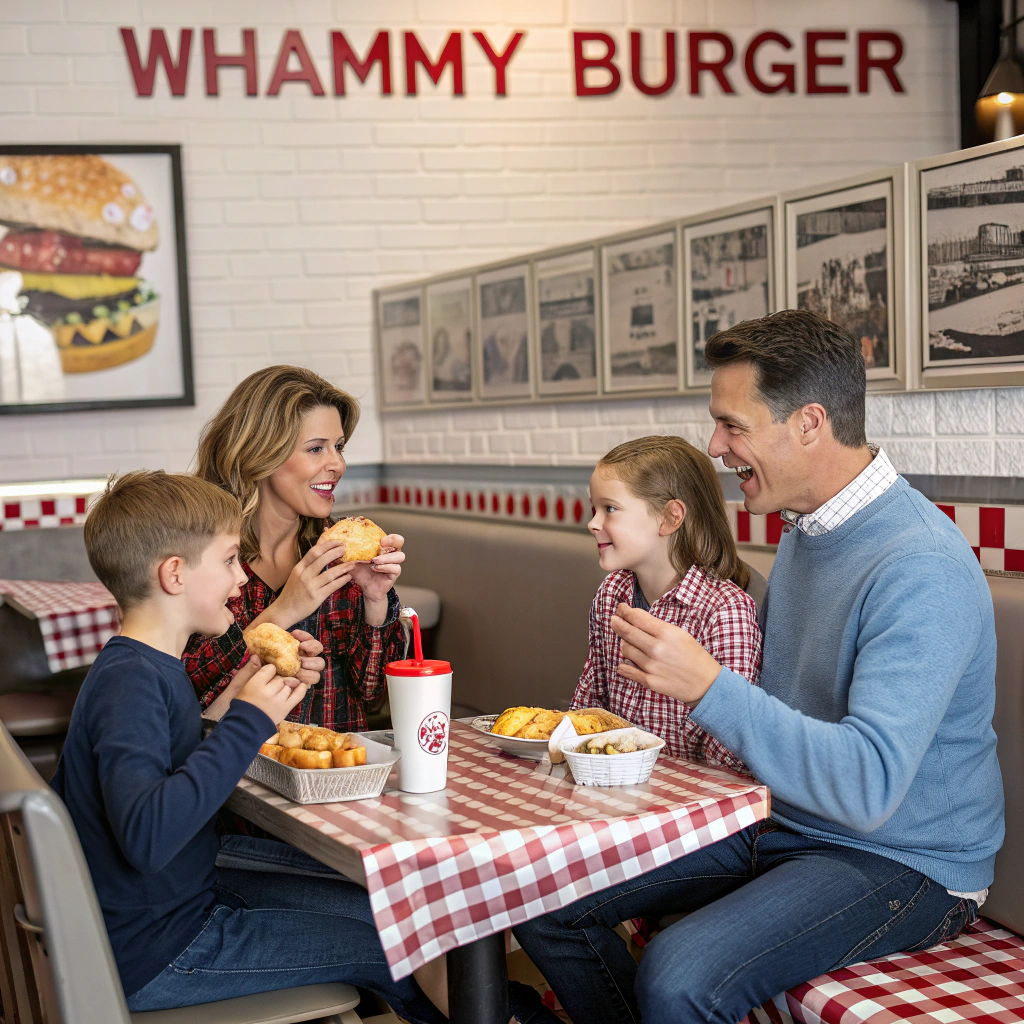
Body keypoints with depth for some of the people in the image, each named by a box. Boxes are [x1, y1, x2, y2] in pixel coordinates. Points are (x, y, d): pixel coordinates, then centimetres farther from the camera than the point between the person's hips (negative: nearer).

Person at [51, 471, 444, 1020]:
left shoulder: (150, 667, 6)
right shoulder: (128, 680, -25)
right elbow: (146, 835, -39)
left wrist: (234, 703, 4)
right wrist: (248, 722, -31)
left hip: (191, 891, 10)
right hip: (153, 955, -10)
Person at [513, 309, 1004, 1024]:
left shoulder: (922, 569, -25)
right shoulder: (805, 526, 7)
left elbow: (868, 785, -33)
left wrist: (707, 686, -35)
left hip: (900, 860, -9)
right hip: (776, 820, 9)